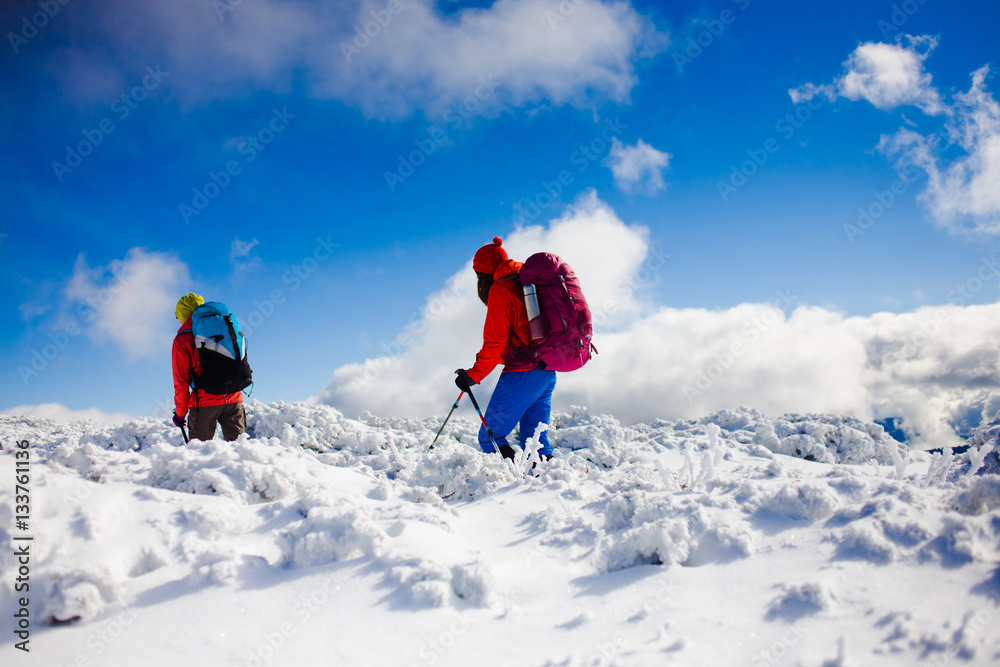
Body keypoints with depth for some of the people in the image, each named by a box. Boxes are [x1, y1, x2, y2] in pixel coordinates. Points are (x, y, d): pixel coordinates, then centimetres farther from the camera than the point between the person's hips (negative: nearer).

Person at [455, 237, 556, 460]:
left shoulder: (501, 289, -8)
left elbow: (495, 340, -13)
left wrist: (473, 375, -8)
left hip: (522, 373, -9)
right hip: (547, 371, 9)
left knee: (490, 436, 0)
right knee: (535, 441, 14)